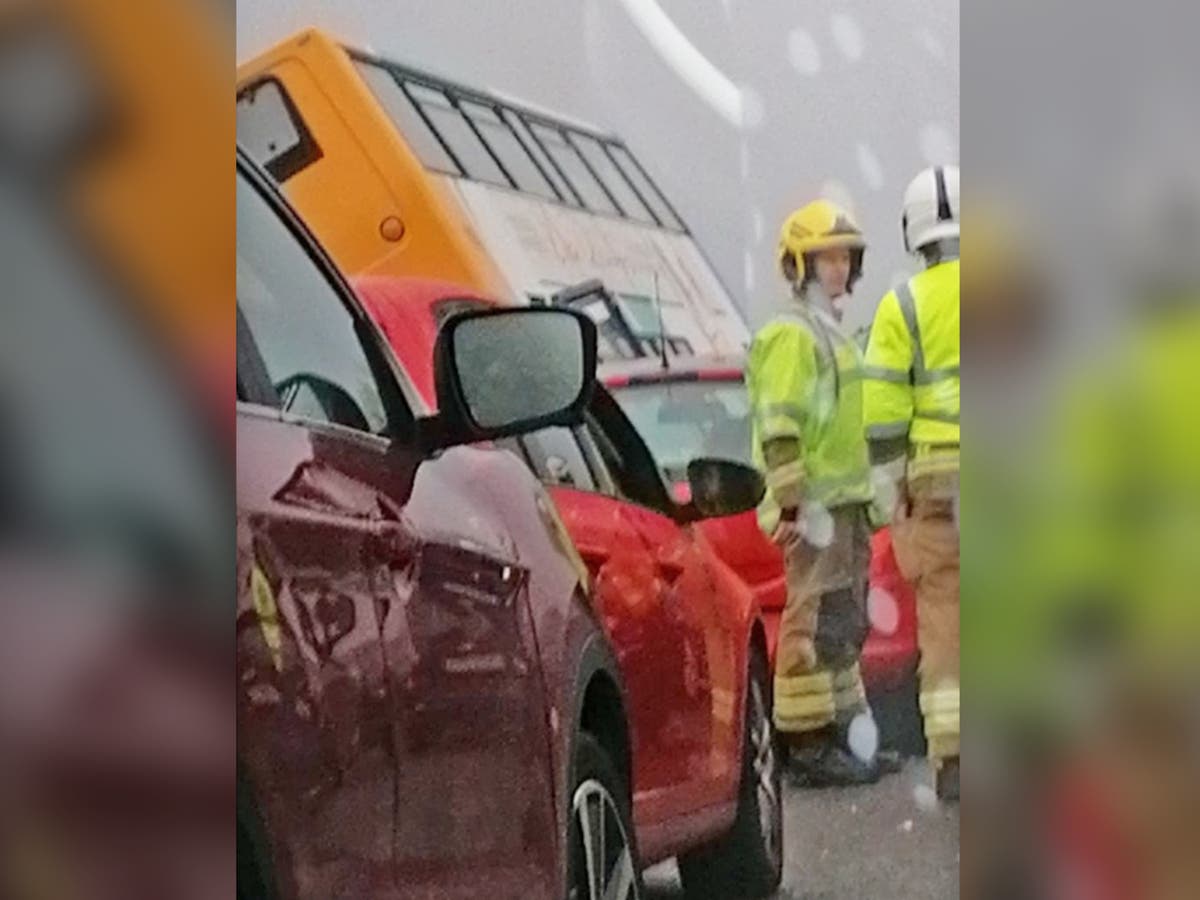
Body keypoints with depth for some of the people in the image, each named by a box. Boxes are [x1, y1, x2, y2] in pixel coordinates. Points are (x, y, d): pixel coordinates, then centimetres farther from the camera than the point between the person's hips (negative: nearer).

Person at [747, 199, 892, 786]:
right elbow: (779, 428, -19)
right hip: (813, 510, -10)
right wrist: (794, 504, -24)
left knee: (844, 627, 15)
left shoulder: (830, 334, 22)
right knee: (816, 625, -11)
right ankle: (811, 748, -10)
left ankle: (843, 735, 22)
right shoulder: (791, 335, -11)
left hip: (844, 503, 10)